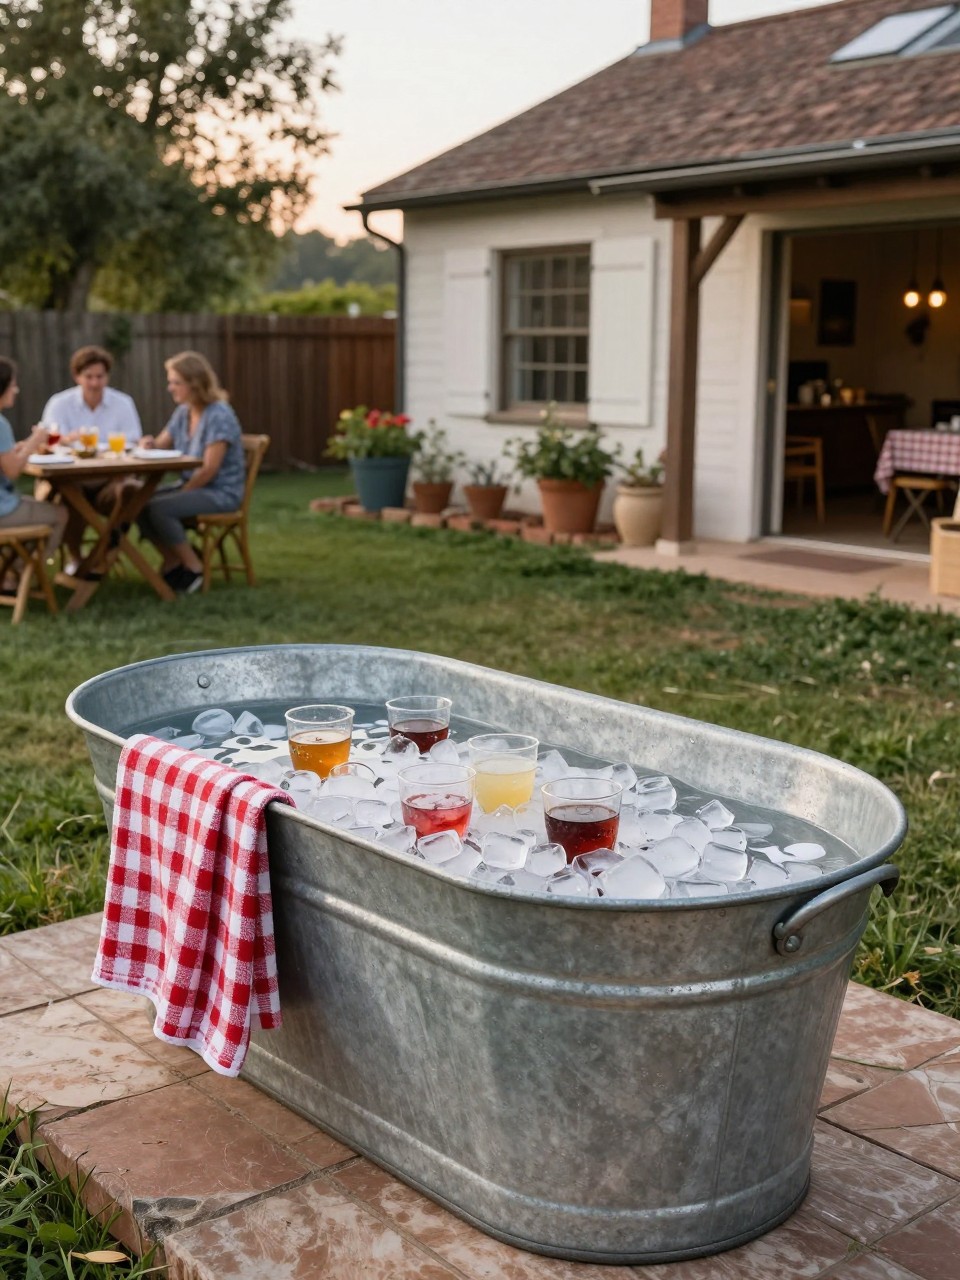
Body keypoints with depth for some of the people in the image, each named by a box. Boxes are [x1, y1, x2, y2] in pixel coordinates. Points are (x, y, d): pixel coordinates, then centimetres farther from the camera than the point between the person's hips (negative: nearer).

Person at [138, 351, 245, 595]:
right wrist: (150, 444, -10)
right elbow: (162, 445, 14)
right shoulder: (182, 412, 7)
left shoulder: (219, 416, -19)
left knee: (158, 508, -25)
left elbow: (209, 470, -22)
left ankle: (194, 568, -9)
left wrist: (180, 493, -17)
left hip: (221, 492, -8)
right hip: (193, 486, 8)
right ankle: (173, 561, 7)